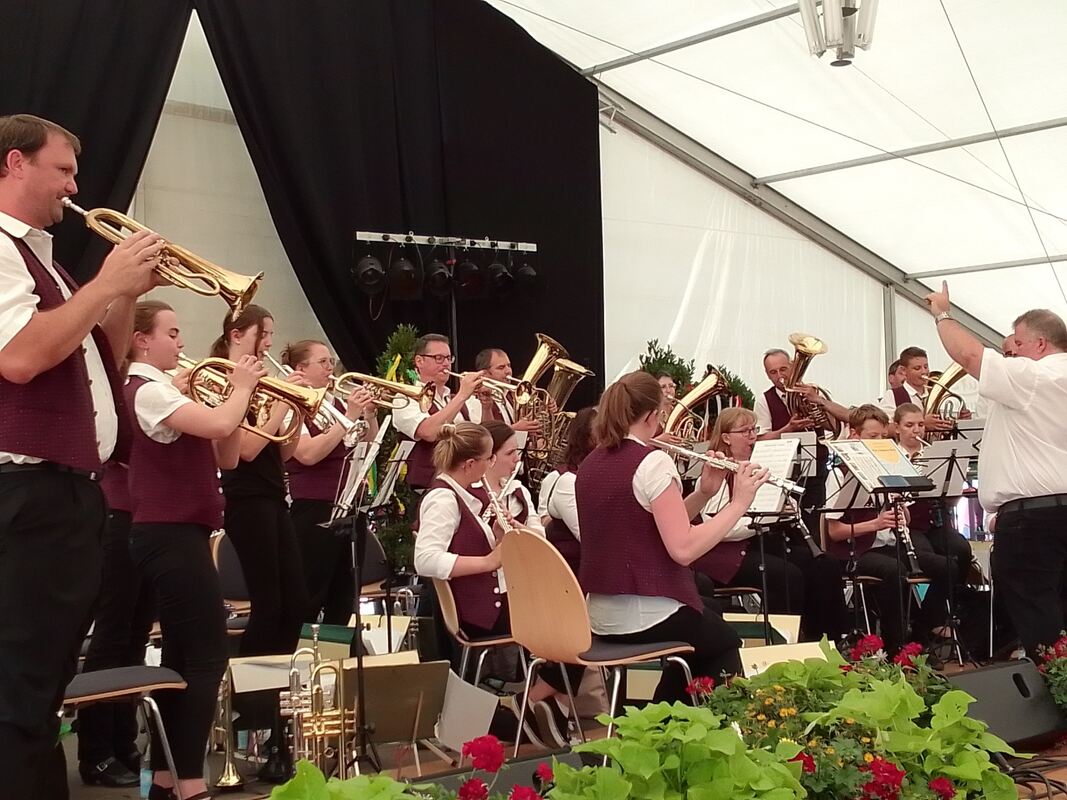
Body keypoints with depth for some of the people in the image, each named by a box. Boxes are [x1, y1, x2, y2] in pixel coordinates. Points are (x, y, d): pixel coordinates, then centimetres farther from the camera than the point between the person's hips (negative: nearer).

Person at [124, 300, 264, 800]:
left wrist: (239, 398, 3)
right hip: (172, 536, -10)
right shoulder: (148, 391, -13)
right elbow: (218, 424, -30)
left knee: (182, 655, 12)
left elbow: (225, 456, 15)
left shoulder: (161, 391, 18)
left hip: (174, 535, 10)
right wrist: (242, 388, -11)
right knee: (207, 654, -9)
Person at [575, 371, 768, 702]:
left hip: (601, 616, 8)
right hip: (647, 616, -7)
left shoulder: (591, 464, 7)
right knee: (725, 641, 24)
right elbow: (683, 548, -24)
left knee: (702, 638, 35)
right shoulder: (652, 463, -18)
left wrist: (704, 493, 5)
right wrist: (738, 503, -16)